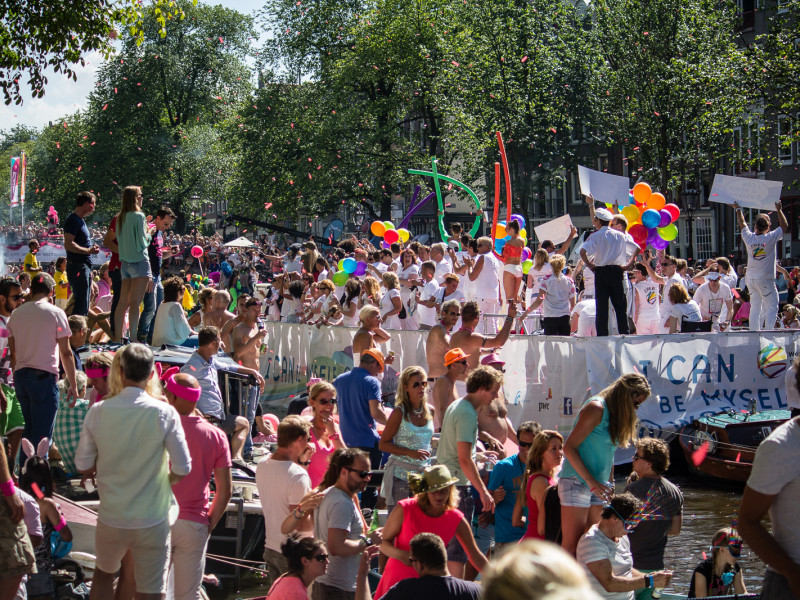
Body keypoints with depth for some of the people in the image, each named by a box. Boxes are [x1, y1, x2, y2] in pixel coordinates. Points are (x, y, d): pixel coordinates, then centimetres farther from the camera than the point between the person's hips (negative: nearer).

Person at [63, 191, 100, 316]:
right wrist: (88, 251, -20)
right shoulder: (73, 220, -11)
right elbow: (68, 245, -21)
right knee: (81, 306, -14)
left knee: (84, 306, 12)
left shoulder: (80, 220, 20)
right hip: (77, 267, -10)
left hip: (84, 267, 10)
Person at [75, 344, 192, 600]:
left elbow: (83, 466, 0)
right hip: (152, 521, -2)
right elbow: (183, 469, -11)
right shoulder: (165, 414, -13)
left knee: (103, 574, 26)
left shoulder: (98, 411, -7)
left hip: (111, 518, 2)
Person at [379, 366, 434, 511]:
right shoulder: (400, 412, -6)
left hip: (424, 473, 4)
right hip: (401, 474, -4)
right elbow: (383, 444, -6)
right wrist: (411, 453, -16)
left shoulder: (429, 411, 9)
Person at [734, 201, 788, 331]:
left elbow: (742, 224, 16)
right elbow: (784, 225, 0)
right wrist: (779, 210, 10)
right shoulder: (771, 238, -13)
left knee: (755, 307, 10)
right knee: (772, 306, 1)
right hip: (765, 280, -5)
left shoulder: (749, 238, -3)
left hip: (751, 279, 5)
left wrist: (738, 209, 29)